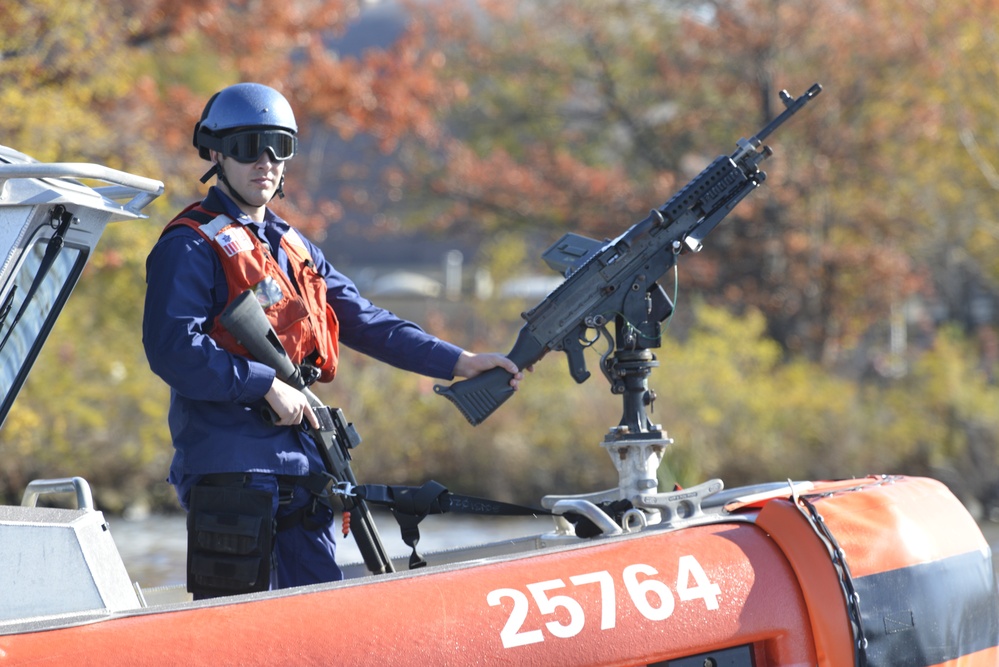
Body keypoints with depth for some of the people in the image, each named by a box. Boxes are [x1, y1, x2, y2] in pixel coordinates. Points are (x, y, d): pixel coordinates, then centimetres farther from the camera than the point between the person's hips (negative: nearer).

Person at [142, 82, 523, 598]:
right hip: (230, 469, -8)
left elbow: (365, 322, 19)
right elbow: (171, 349, -17)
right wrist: (268, 386, -17)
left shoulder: (295, 248, 21)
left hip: (302, 471, 8)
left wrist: (458, 362, 10)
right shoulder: (192, 247, -5)